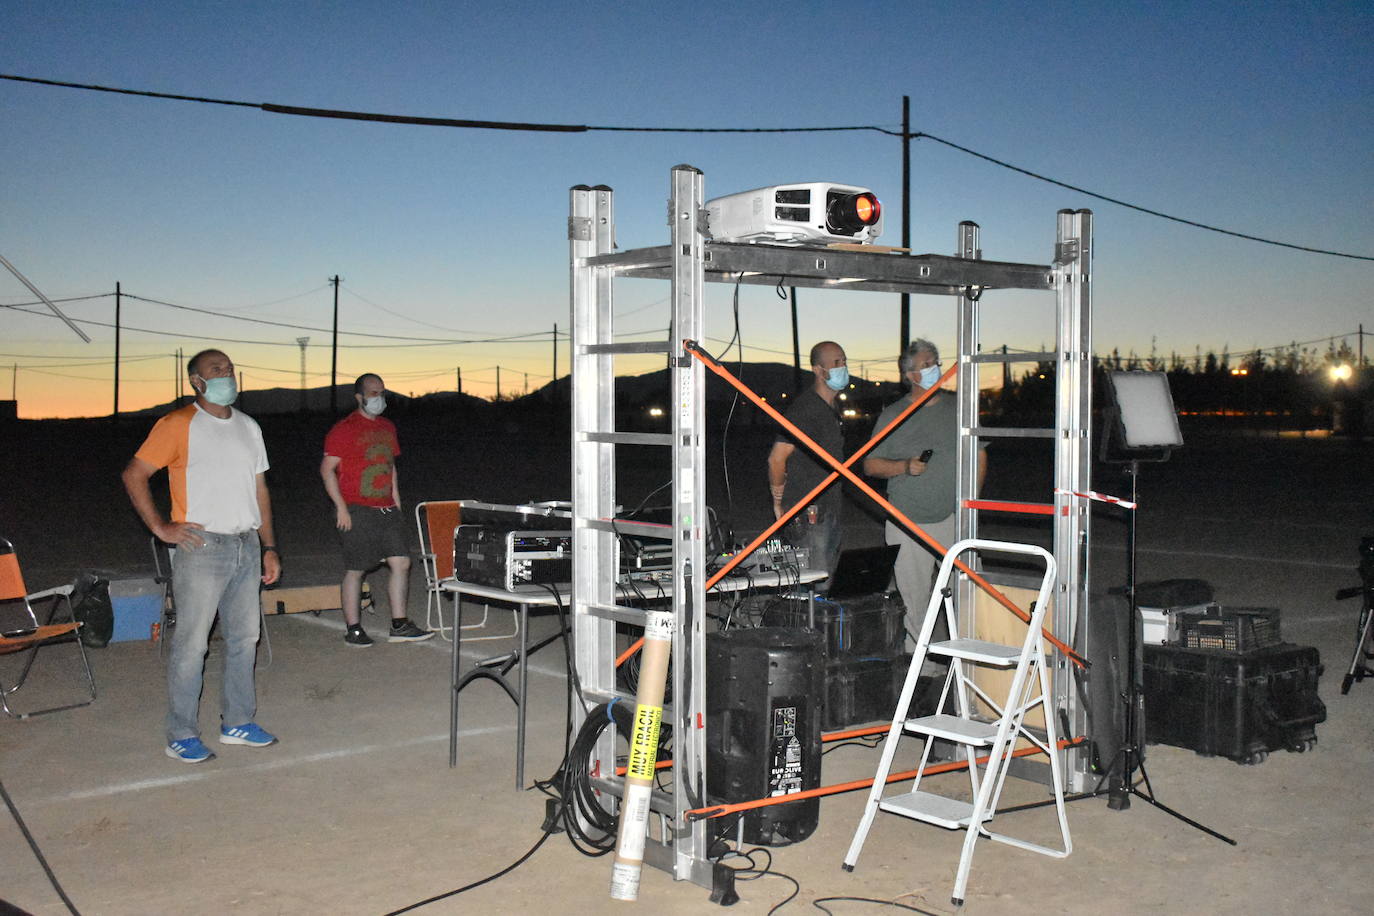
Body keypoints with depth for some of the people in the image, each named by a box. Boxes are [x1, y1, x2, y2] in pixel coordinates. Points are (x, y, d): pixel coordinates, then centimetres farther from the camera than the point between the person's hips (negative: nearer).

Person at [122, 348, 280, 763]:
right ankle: (182, 736, 5)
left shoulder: (248, 427, 15)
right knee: (191, 643, -4)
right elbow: (134, 475, -7)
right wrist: (161, 528, -11)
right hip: (201, 547, -6)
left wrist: (269, 547, 14)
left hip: (246, 546, 6)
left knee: (244, 638, 11)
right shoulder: (179, 425, -5)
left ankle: (237, 722, 23)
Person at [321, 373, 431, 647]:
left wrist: (397, 502, 17)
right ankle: (353, 629, 9)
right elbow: (327, 469, -9)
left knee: (401, 563, 2)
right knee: (356, 570, -1)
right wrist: (341, 507, -14)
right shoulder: (344, 429, -6)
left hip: (387, 510, 7)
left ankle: (399, 626, 10)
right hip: (356, 511, -7)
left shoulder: (387, 427, 16)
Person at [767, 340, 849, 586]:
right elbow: (777, 457, -21)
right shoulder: (806, 408, -16)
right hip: (809, 516, -9)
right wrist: (779, 502, -10)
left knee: (825, 584, 12)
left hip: (829, 512, 9)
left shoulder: (832, 410, 15)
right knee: (814, 586, -9)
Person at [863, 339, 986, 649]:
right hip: (908, 521, -1)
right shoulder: (892, 416, 4)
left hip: (953, 518, 1)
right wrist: (905, 466, -13)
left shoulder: (957, 408, 9)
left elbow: (979, 455, 16)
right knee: (912, 597, 0)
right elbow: (870, 465, 5)